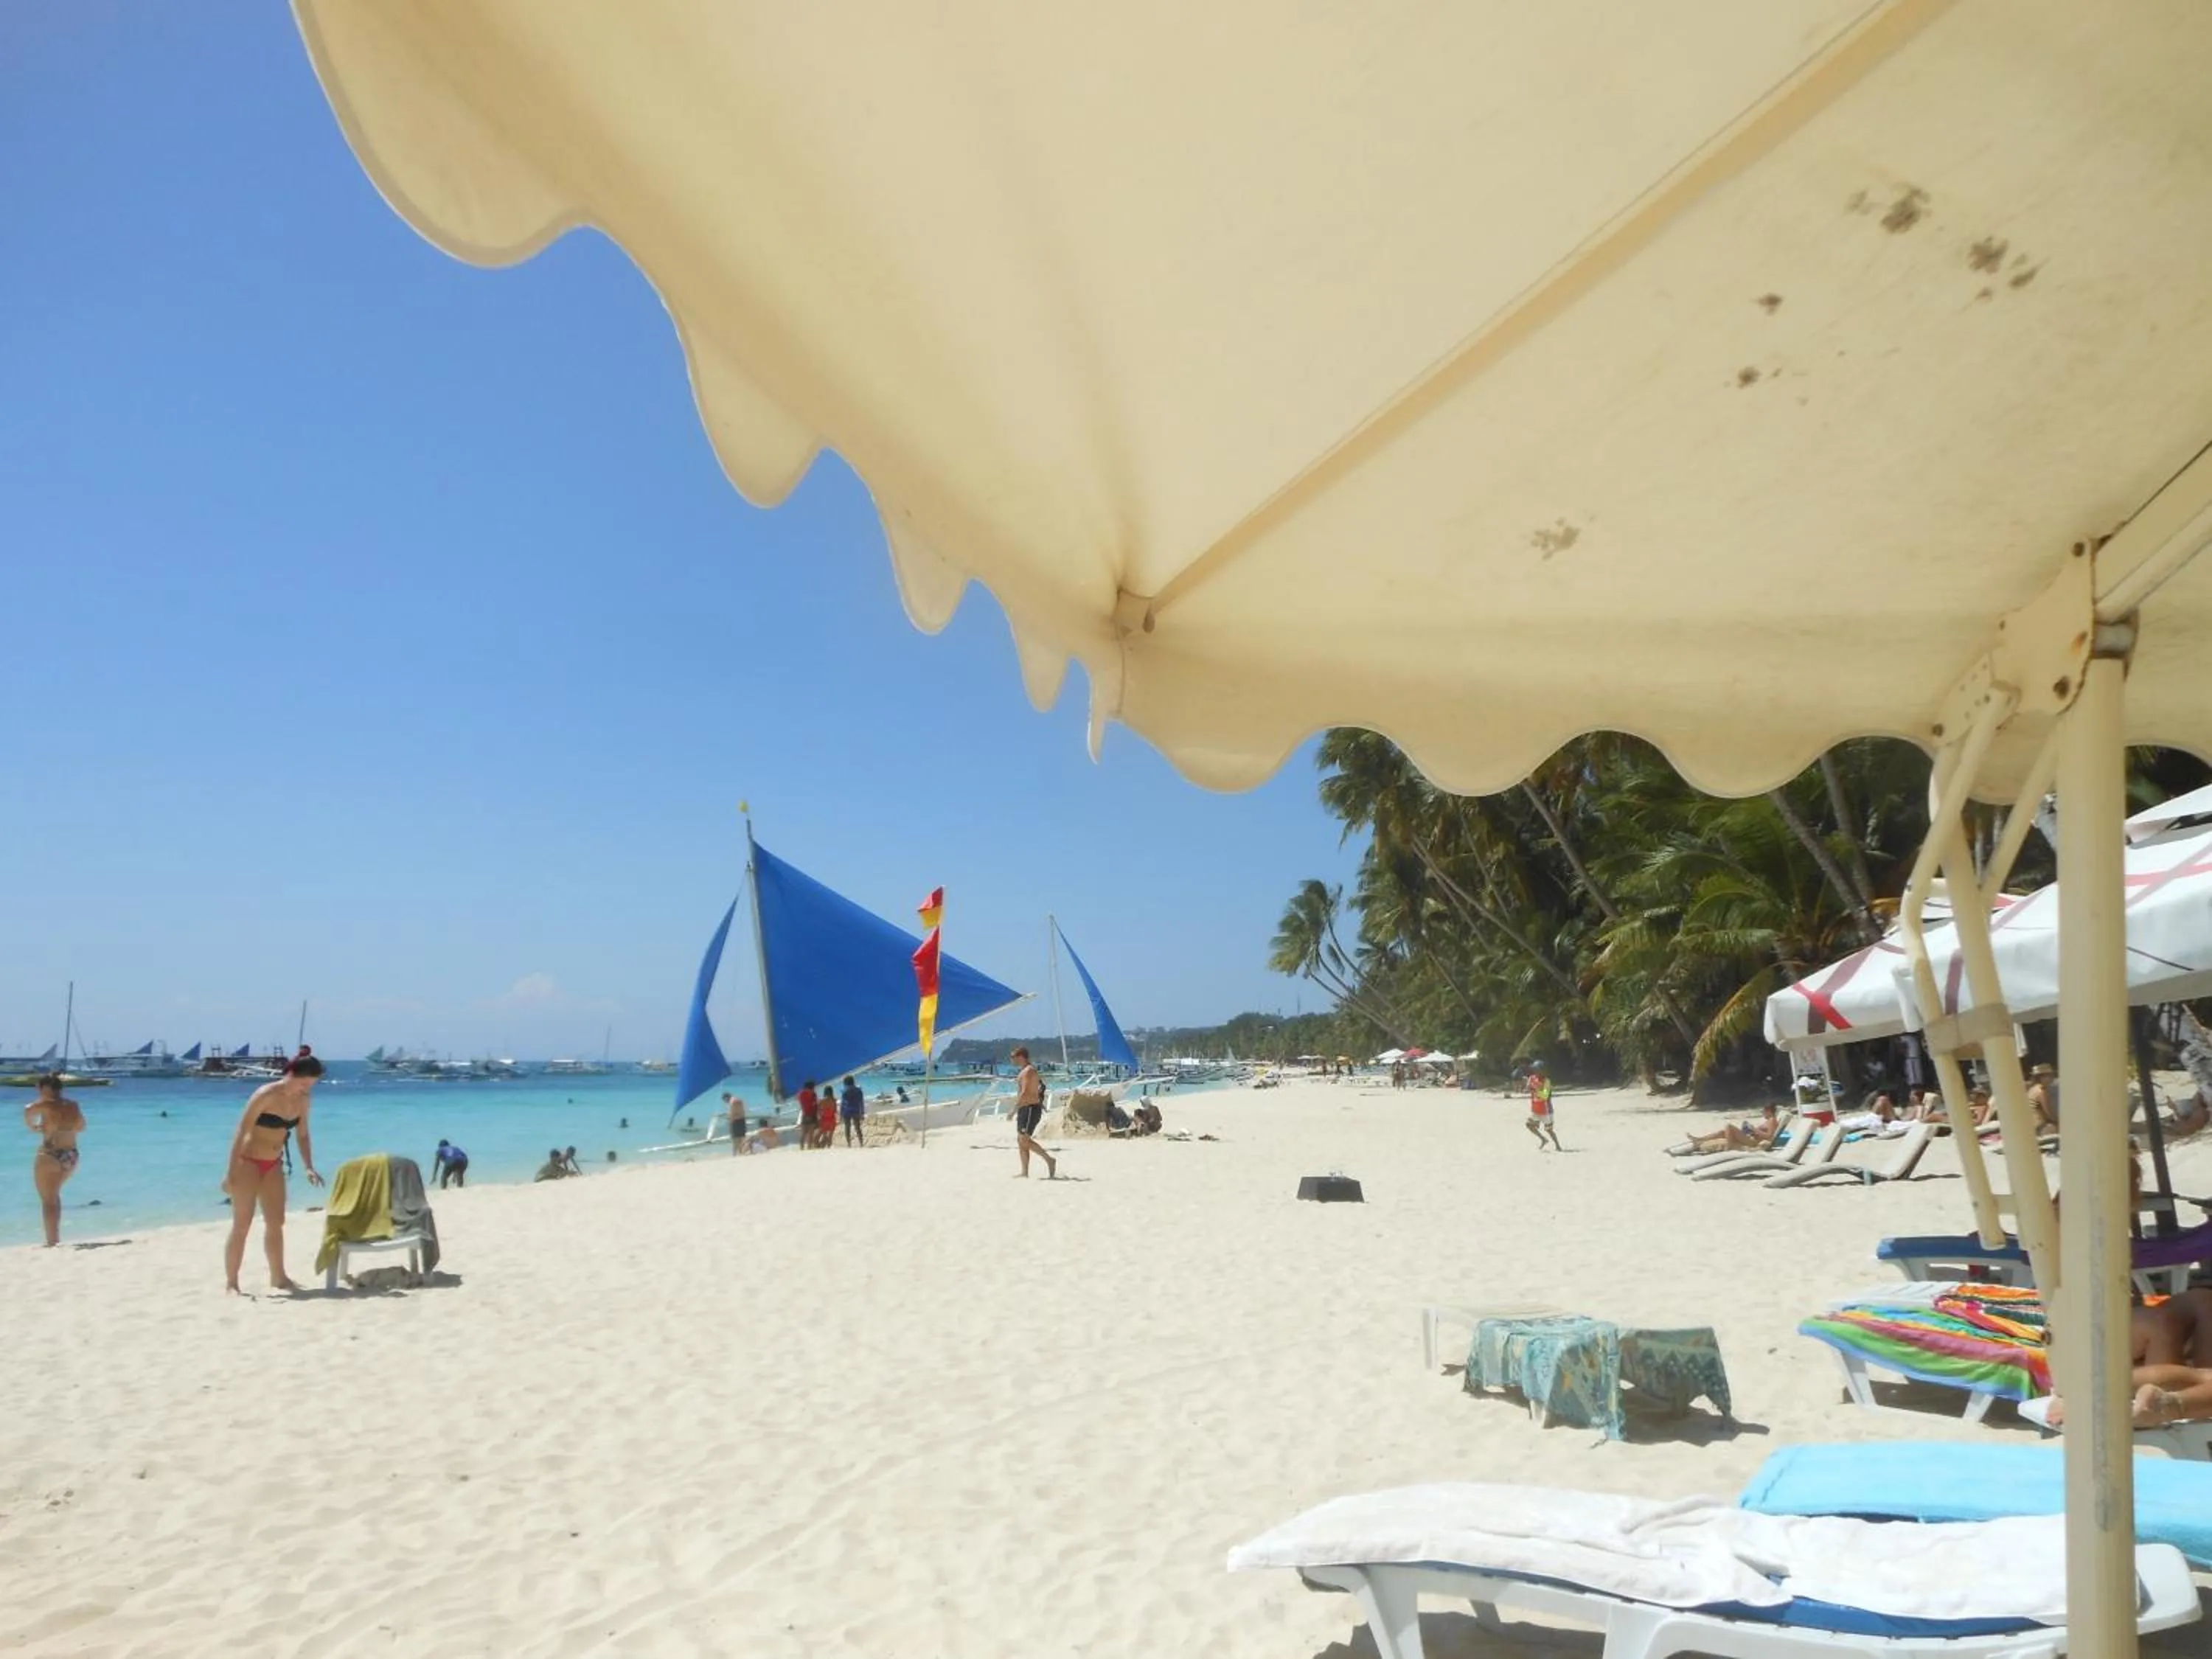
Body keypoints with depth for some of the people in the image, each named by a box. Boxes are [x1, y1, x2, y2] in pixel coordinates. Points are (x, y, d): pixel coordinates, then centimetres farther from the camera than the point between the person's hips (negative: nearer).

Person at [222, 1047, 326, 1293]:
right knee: (242, 1224, -4)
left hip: (273, 1164, 7)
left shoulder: (303, 1100, -3)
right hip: (248, 1162, -6)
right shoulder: (266, 1095, -22)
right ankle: (230, 1282, 5)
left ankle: (278, 1277, 21)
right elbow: (241, 1133, -20)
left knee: (276, 1223, 11)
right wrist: (232, 1173, -21)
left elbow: (302, 1135, 9)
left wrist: (309, 1167, -1)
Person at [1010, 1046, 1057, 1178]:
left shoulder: (1028, 1071, -13)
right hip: (1025, 1109, 10)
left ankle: (1049, 1160, -12)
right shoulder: (1025, 1071, 19)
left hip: (1030, 1109, -10)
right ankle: (1025, 1173, 7)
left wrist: (1013, 1110, -21)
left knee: (1024, 1140, -15)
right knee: (1021, 1141, 7)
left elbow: (1025, 1093, -22)